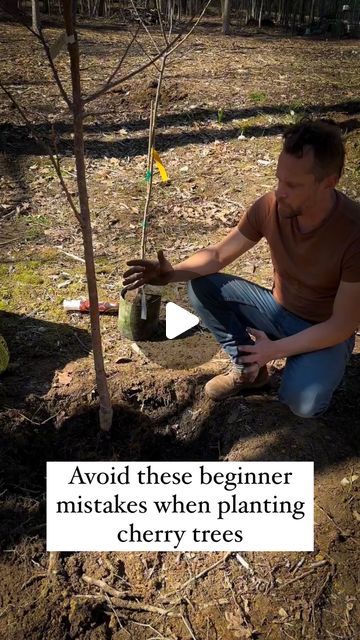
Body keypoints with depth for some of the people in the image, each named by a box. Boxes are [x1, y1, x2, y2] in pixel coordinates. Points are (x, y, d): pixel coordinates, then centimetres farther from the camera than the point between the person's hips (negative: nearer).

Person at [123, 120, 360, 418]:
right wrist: (173, 273, -25)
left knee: (303, 403, -32)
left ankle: (301, 367, 5)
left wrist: (276, 350, -23)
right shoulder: (270, 206, -17)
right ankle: (248, 368, 2)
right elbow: (218, 254, -6)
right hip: (278, 308, 5)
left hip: (326, 333, -4)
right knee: (201, 287, -13)